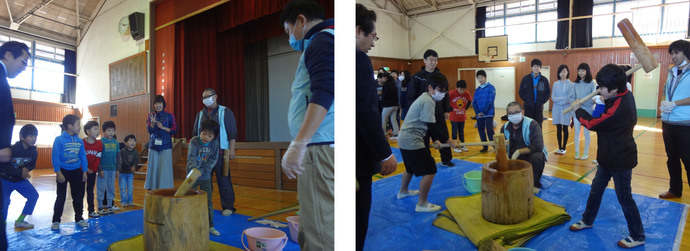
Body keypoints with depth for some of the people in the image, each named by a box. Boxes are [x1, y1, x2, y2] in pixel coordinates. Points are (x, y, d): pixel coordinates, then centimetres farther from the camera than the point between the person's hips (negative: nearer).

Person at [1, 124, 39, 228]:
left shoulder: (33, 151, -9)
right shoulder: (13, 149, -27)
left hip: (20, 179, 6)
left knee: (34, 195, 1)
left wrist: (26, 169, -18)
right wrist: (20, 172, -32)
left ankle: (20, 221, 15)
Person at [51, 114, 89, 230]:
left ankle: (79, 218, 21)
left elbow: (83, 157, 6)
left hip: (76, 172, 4)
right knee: (61, 197, 3)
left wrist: (84, 171, 3)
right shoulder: (59, 140, -13)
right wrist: (58, 172, -16)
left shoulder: (79, 141, 1)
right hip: (63, 171, -4)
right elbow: (55, 157, -13)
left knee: (78, 196, 9)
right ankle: (56, 221, 16)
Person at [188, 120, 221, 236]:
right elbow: (191, 157, -25)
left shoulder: (214, 144, -6)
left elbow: (213, 160, -8)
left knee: (208, 201, 4)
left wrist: (201, 171, -20)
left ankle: (209, 225, 13)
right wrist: (194, 168, -44)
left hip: (205, 177, 2)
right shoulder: (194, 141, -14)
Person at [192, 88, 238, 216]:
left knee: (224, 181, -4)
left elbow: (232, 133, -1)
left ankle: (228, 207, 5)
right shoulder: (200, 114, 17)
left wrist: (232, 150, -8)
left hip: (220, 152, -4)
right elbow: (195, 133, 20)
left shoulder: (225, 112, 3)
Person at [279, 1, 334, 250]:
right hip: (322, 148, 10)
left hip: (322, 148, -10)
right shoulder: (325, 40, 27)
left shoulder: (321, 40, -2)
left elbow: (323, 92, -18)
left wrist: (299, 143, -24)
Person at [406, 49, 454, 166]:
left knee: (444, 137, 10)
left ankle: (446, 159, 27)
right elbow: (411, 97, -5)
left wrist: (447, 110, 8)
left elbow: (445, 95, 13)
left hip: (438, 113, 4)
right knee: (423, 139, 3)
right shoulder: (417, 77, -5)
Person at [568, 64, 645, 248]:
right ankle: (587, 220, 36)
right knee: (596, 188, 20)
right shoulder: (626, 95, -2)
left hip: (620, 159, -10)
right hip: (610, 156, 10)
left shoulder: (619, 108, -31)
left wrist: (578, 110, -5)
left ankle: (638, 237, 22)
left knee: (624, 197, 4)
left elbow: (593, 124, -22)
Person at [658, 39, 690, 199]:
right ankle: (675, 190, 27)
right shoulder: (672, 72, 12)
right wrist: (664, 104, 0)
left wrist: (674, 104, -18)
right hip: (668, 123, 7)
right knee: (672, 158, 15)